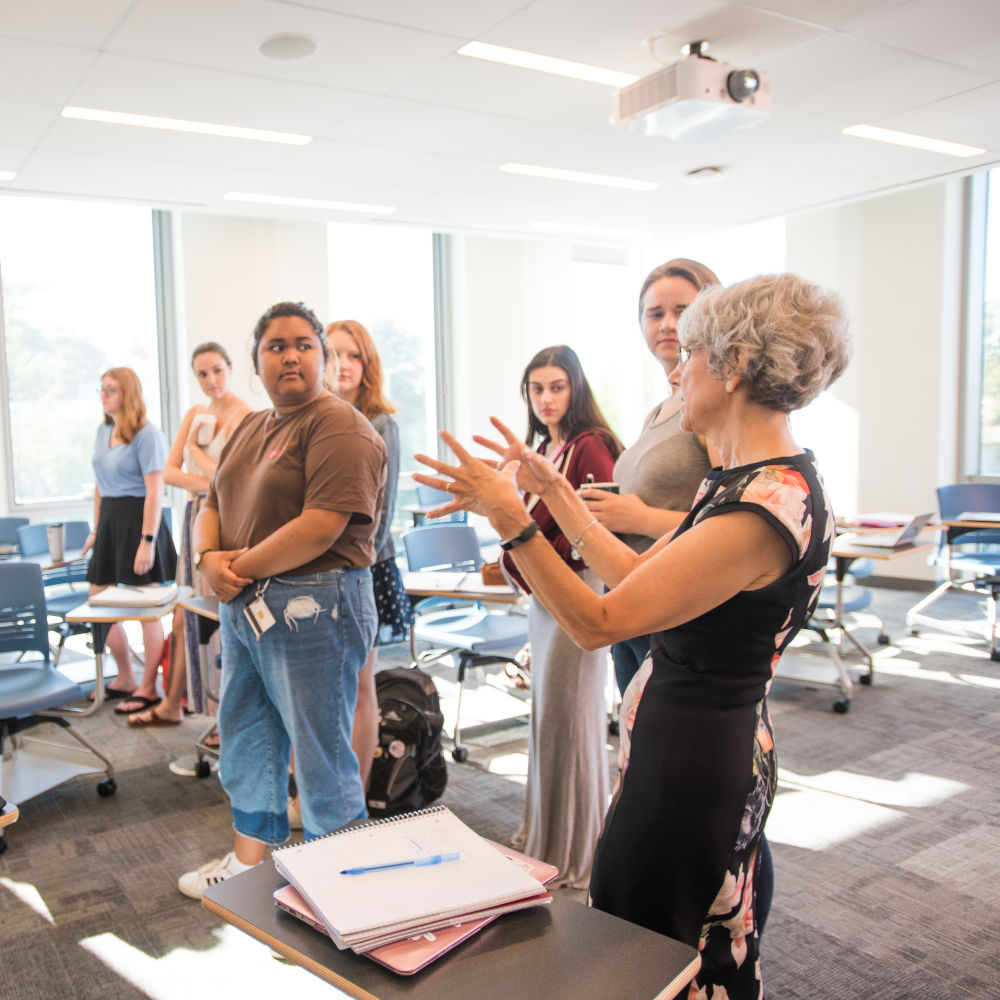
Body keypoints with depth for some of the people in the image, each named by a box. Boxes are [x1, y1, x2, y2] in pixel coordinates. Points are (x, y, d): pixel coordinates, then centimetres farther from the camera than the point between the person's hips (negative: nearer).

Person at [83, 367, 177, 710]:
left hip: (137, 520, -8)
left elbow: (155, 491, -16)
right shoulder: (103, 431, 12)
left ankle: (148, 687, 13)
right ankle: (125, 679, 28)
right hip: (109, 519, 8)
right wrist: (96, 529, 17)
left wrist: (148, 541, -20)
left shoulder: (147, 434, -11)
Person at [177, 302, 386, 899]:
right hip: (244, 606, 9)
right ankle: (249, 860, 40)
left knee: (321, 752, 3)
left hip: (313, 607, -9)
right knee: (245, 735, 20)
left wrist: (240, 566, -15)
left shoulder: (340, 428, -13)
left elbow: (322, 527, -23)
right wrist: (209, 558, -8)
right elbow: (212, 505, 13)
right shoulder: (250, 428, 15)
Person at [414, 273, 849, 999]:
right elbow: (639, 576, 9)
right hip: (723, 743, 10)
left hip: (691, 755, -9)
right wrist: (555, 491, 12)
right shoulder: (759, 479, 6)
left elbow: (598, 622, -27)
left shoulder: (766, 507, -27)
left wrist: (509, 518, -26)